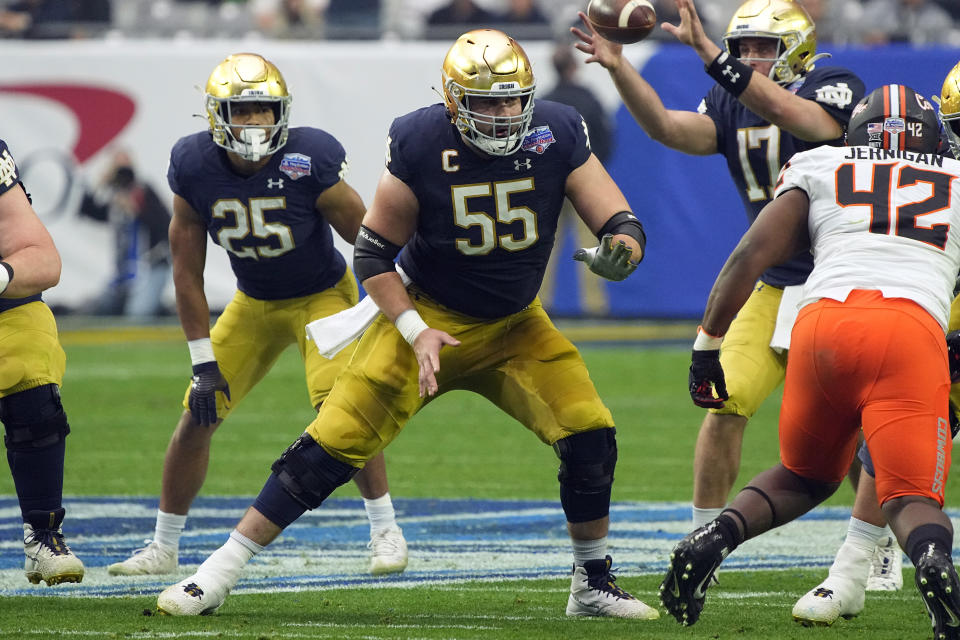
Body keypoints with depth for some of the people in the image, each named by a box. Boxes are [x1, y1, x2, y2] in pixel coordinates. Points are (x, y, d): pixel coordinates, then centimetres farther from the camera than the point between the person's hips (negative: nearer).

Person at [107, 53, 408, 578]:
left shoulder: (310, 165, -29)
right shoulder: (195, 170, -20)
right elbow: (187, 273, -9)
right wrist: (203, 363, -9)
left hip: (323, 296, -4)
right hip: (254, 304, 4)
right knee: (197, 415, 1)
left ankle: (385, 530, -7)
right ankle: (162, 548, 17)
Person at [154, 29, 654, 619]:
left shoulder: (557, 136, -16)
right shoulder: (419, 144, -21)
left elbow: (625, 226, -14)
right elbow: (373, 254, -11)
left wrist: (617, 250, -39)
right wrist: (416, 332, -22)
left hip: (514, 325, 3)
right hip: (429, 315, -3)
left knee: (590, 434, -13)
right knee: (333, 445, -12)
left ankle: (593, 585, 8)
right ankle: (218, 575, -5)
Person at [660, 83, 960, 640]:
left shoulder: (819, 169, 26)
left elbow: (750, 255, 16)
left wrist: (707, 344, 20)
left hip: (822, 322, 2)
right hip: (913, 328, -2)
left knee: (805, 477, 24)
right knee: (912, 497, -2)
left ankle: (714, 539, -1)